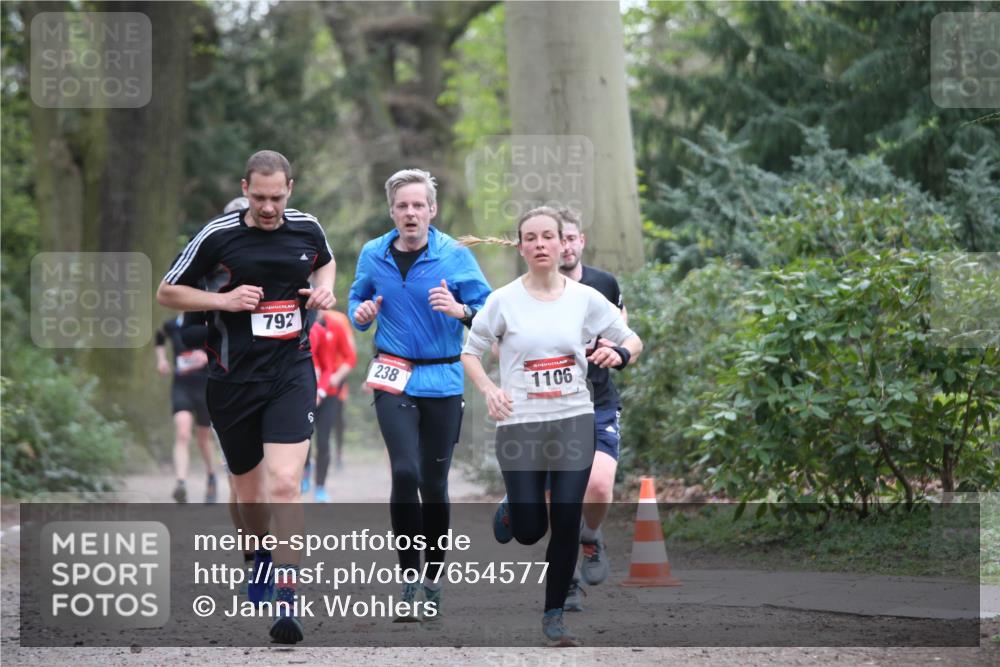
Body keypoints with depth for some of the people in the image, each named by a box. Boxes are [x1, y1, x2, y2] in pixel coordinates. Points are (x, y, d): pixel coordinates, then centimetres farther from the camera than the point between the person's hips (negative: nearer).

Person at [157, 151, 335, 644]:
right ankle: (261, 557, 45)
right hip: (233, 379, 0)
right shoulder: (217, 236, -7)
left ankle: (285, 599, -17)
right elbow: (166, 293, 1)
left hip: (291, 372, 0)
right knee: (249, 493, 12)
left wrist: (324, 290, 5)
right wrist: (225, 300, -12)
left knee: (284, 483, -18)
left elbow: (326, 262, 27)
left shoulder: (307, 229, 2)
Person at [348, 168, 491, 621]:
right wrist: (361, 314, -4)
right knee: (405, 472, -16)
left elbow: (488, 310, -2)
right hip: (393, 378, 0)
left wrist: (460, 310, -22)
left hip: (443, 380, 0)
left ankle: (434, 578, 23)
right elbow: (358, 298, 18)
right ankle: (409, 579, -8)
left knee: (434, 483, 6)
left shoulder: (456, 255, -4)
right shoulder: (373, 255, 2)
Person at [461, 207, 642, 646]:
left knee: (566, 524, -3)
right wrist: (489, 390, -12)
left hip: (574, 421, 1)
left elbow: (633, 341, 8)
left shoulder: (585, 298, -1)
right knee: (528, 531, -1)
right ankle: (518, 504, 37)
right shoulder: (503, 301, -5)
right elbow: (470, 351, 5)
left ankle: (554, 614, 12)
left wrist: (620, 354, -15)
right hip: (520, 424, -1)